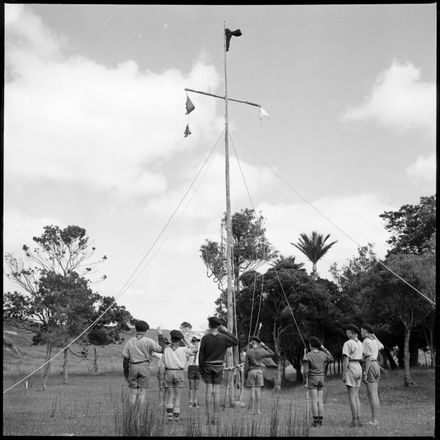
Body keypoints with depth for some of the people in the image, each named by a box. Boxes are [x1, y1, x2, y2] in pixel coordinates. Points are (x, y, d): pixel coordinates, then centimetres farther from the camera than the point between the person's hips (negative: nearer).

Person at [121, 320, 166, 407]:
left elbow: (125, 358, 3)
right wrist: (160, 335, 4)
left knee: (133, 391, 8)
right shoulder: (148, 341, -6)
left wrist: (125, 372, 11)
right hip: (144, 367, -2)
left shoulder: (129, 342, 3)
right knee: (142, 390, 2)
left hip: (132, 367, 2)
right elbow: (161, 349, -4)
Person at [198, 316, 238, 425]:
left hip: (207, 366, 0)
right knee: (216, 392, 2)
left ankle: (209, 417, 0)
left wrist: (201, 371, 4)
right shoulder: (223, 338, -5)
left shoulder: (205, 338, -7)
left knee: (209, 391, 3)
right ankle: (215, 418, 3)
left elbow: (201, 356, -4)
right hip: (219, 367, 0)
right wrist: (226, 331, 11)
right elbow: (236, 341, 13)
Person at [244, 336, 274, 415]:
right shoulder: (261, 351, -2)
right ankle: (257, 409, 1)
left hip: (251, 371, -1)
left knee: (252, 391, 0)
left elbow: (246, 365, -5)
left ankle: (252, 410, -2)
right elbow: (271, 353, 15)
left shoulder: (248, 352, -5)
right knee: (258, 390, 2)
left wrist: (245, 376, 2)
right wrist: (264, 346, 12)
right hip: (259, 371, 1)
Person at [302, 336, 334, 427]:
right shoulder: (323, 354, 0)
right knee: (320, 400, 7)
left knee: (314, 400, -3)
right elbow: (332, 359, 21)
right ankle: (320, 421, 5)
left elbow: (306, 370, -14)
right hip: (321, 379, 4)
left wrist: (305, 382, -10)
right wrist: (324, 349, 17)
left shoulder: (307, 356, -11)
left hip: (312, 379, -4)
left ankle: (315, 421, -5)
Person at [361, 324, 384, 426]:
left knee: (371, 395, -7)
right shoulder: (374, 341, 13)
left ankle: (373, 420, -6)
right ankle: (375, 419, 12)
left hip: (369, 368, -9)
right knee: (374, 395, 10)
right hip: (376, 366, 9)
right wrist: (373, 335, 28)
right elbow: (381, 347, 36)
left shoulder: (366, 341, -14)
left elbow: (368, 359, -19)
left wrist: (365, 374, -19)